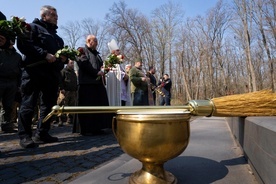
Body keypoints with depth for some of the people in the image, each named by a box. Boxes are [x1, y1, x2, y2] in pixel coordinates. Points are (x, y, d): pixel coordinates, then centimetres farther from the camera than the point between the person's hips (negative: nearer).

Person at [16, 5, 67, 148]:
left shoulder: (56, 36, 27)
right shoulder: (33, 27, 5)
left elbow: (62, 52, 28)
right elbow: (23, 44, -11)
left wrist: (64, 57, 4)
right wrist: (45, 55, -19)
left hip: (52, 75, 8)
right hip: (34, 73, -8)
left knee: (48, 105, 7)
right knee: (28, 105, -6)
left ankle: (42, 134, 16)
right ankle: (25, 136, 1)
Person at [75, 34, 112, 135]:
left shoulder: (96, 53, 24)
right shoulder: (82, 51, 0)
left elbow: (101, 65, 27)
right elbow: (84, 65, -15)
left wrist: (103, 71, 6)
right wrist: (97, 72, -16)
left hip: (98, 82, 8)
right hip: (87, 83, -8)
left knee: (99, 106, 7)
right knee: (87, 107, -6)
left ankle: (96, 127, 14)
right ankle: (86, 129, 2)